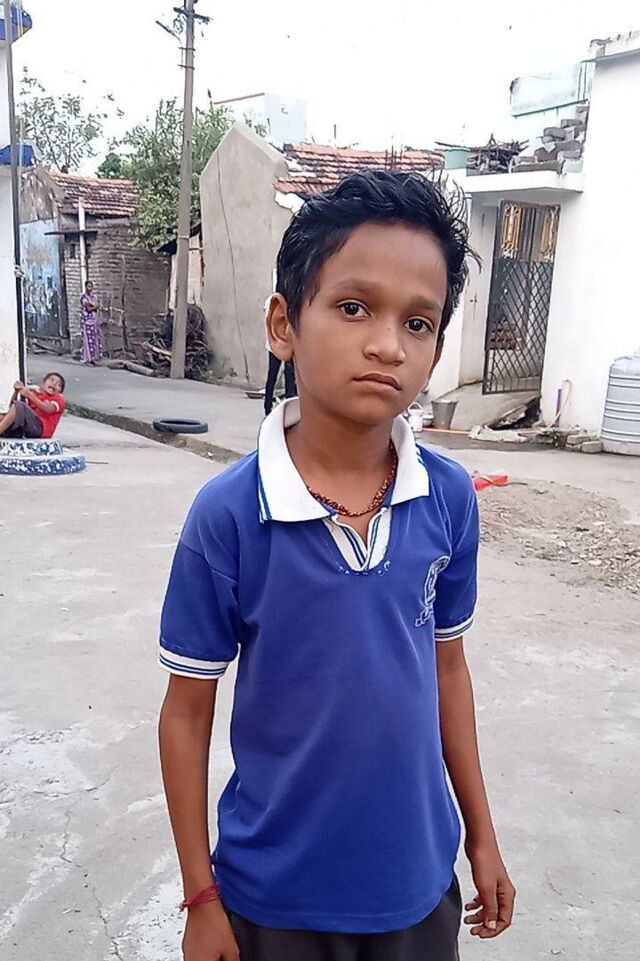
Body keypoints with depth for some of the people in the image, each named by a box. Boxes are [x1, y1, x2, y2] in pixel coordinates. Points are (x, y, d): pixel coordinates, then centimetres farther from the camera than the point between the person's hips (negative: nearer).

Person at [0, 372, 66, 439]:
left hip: (40, 426, -5)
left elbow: (49, 409, -7)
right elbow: (12, 405, 23)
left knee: (19, 405, -25)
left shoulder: (59, 399, 17)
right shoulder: (34, 395, 30)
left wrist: (30, 395, -11)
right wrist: (16, 391, 5)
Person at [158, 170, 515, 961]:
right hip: (275, 896, -2)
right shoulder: (227, 515, -20)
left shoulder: (451, 499, -11)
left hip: (418, 878, 3)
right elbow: (187, 710, -10)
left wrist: (481, 834, 9)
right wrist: (201, 896, -3)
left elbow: (446, 664, 2)